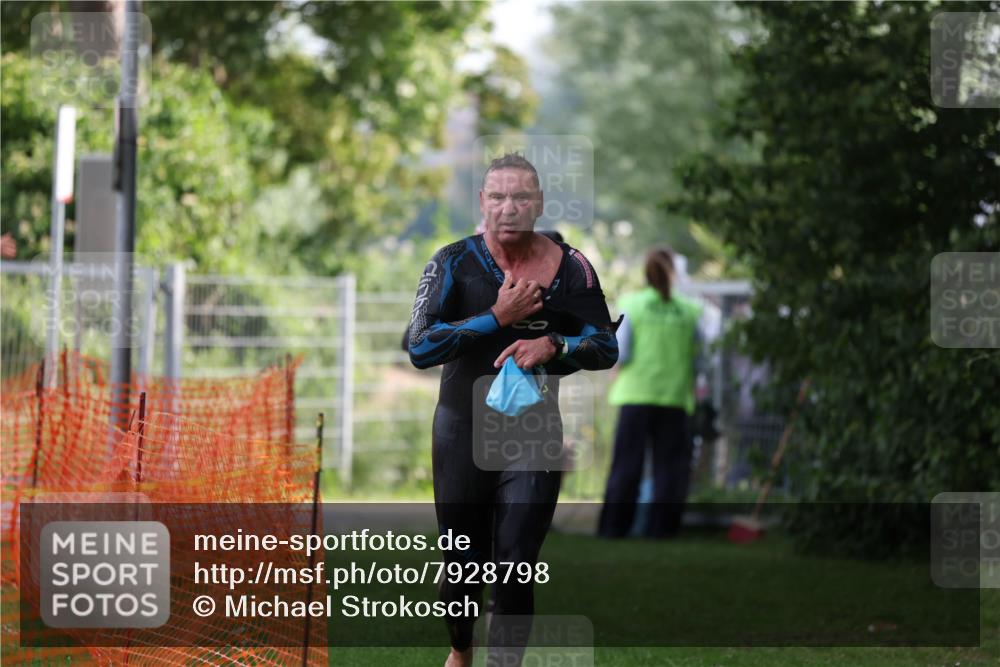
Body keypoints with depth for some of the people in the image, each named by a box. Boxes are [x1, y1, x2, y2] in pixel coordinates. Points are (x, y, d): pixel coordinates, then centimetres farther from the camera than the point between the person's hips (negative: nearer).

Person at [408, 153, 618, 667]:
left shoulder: (570, 268, -3)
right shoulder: (454, 262, -8)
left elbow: (606, 347, 3)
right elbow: (419, 347, -17)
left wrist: (553, 346, -17)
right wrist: (497, 318, -23)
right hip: (462, 431, 0)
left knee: (516, 570, -4)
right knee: (463, 562, 13)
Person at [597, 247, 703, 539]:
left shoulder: (632, 305, -3)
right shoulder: (687, 310, 1)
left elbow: (621, 354, -6)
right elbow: (697, 356, 3)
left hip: (636, 393, 0)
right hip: (674, 395, 0)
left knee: (627, 462, 4)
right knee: (669, 463, 5)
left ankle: (614, 525, 3)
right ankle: (661, 524, 1)